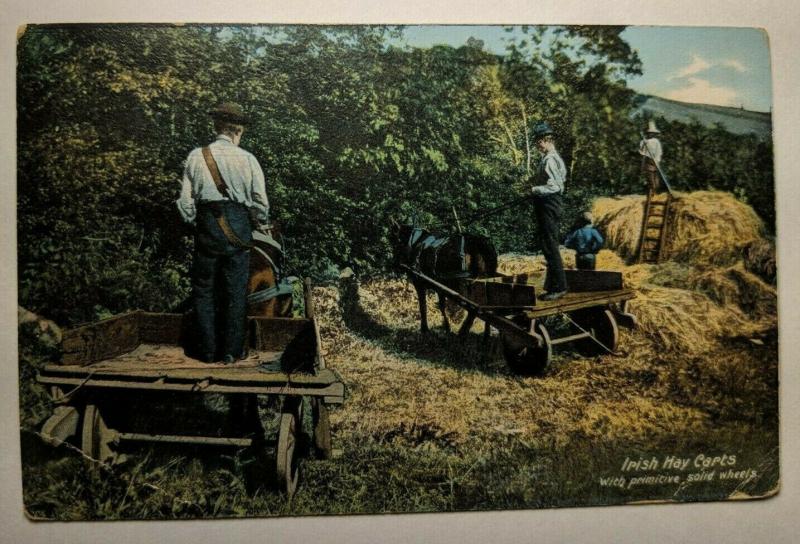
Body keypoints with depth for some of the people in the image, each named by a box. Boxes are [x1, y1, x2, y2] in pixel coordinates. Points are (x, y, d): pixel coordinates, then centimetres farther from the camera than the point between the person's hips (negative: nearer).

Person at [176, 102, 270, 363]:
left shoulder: (196, 157, -2)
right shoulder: (247, 159, -4)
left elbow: (186, 200, -2)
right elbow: (260, 201, 0)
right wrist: (262, 222, 19)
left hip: (207, 230, 1)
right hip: (238, 231, 0)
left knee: (204, 290, 13)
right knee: (236, 291, 9)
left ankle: (208, 350, 17)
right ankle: (231, 350, 14)